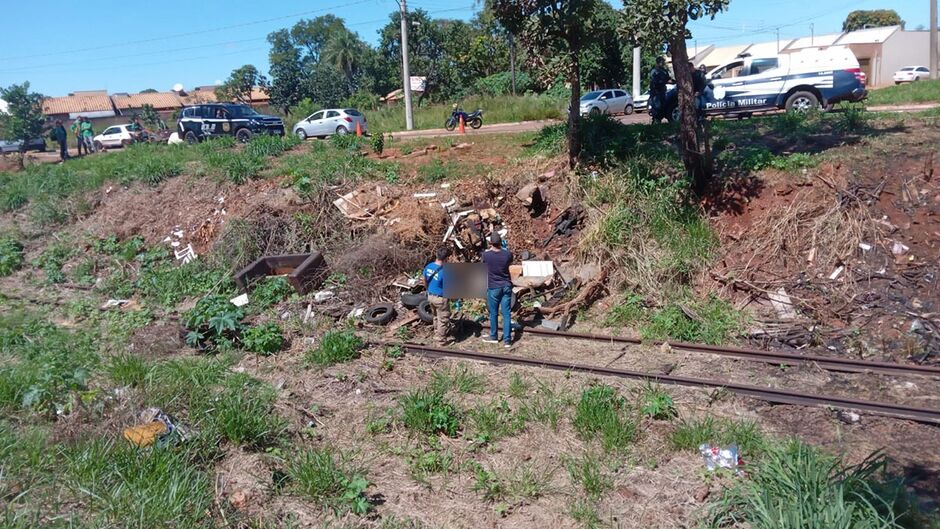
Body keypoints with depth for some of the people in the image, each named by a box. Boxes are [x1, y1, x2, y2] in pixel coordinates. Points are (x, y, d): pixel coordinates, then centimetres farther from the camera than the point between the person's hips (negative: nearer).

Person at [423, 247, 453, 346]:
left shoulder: (428, 266, -6)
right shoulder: (445, 271, -28)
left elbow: (425, 283, 8)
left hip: (430, 296, 7)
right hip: (441, 298, -7)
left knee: (436, 317, 27)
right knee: (443, 320, 11)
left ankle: (437, 334, 43)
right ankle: (441, 340, 23)